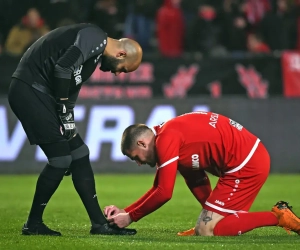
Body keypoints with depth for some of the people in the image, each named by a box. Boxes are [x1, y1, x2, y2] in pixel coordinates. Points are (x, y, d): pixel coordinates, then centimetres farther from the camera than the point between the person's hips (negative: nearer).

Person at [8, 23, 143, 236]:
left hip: (37, 94, 10)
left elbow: (70, 91, 22)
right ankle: (33, 224, 8)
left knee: (80, 155, 10)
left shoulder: (95, 53, 20)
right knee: (60, 159, -7)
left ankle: (99, 223, 14)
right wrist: (63, 111, -14)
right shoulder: (96, 38, -11)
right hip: (29, 91, -10)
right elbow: (62, 69, -23)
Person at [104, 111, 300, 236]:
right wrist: (124, 211, 16)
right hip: (249, 154, 10)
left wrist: (130, 217, -4)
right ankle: (210, 221, 17)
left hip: (248, 164, -10)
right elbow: (158, 188, 23)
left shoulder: (166, 139, -12)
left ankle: (278, 217, -6)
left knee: (205, 232, -8)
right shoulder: (169, 133, 18)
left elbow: (163, 193, -15)